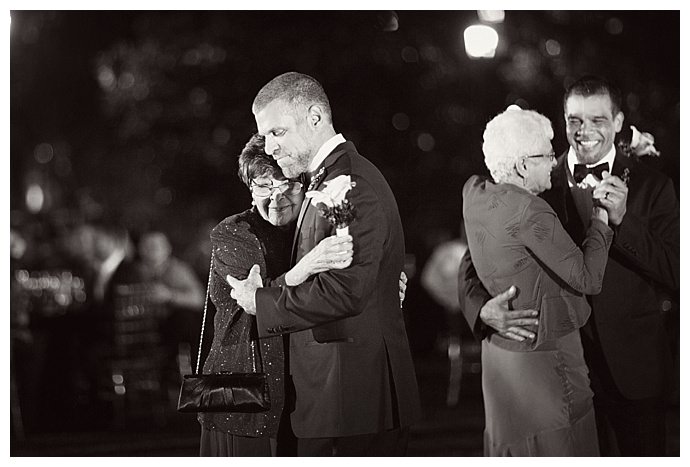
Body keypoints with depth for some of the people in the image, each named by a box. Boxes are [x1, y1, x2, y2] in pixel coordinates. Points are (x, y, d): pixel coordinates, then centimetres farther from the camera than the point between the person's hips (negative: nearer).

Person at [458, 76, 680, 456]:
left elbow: (676, 274, -7)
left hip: (631, 372, 0)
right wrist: (484, 309, -21)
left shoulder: (652, 187, 0)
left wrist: (623, 220, -19)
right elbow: (476, 261, 1)